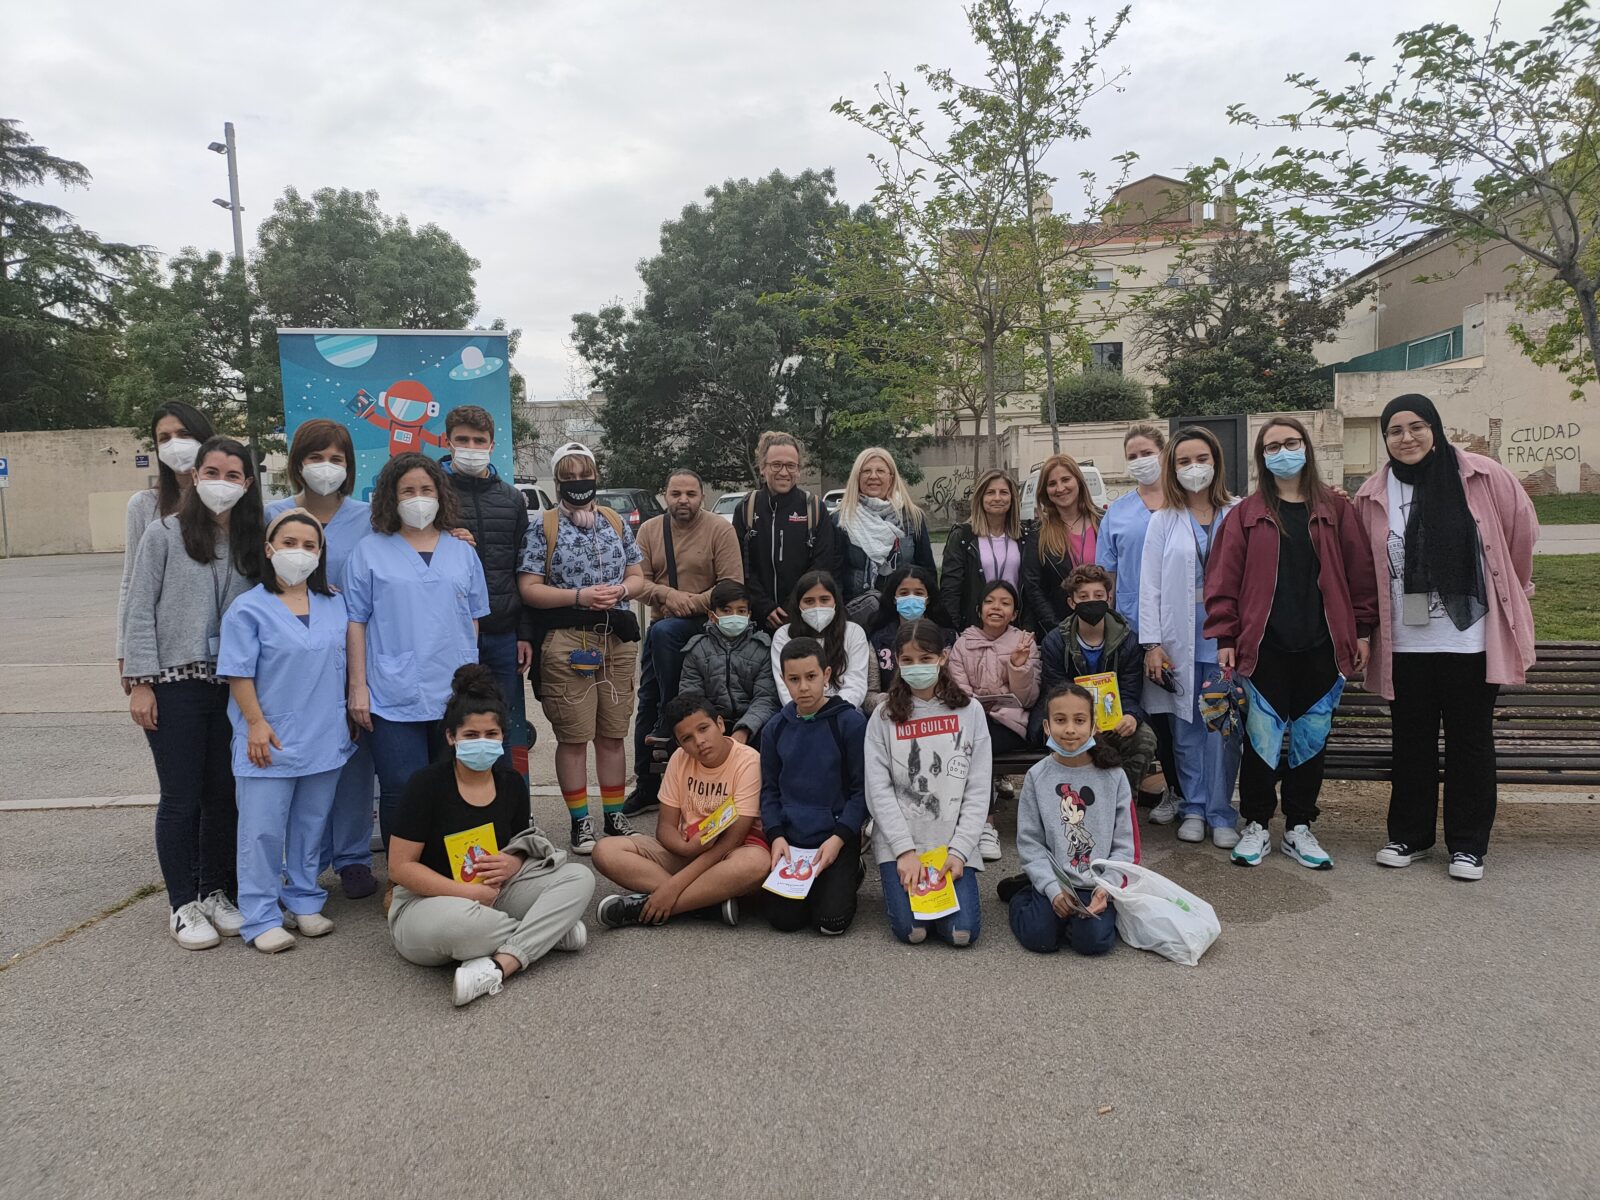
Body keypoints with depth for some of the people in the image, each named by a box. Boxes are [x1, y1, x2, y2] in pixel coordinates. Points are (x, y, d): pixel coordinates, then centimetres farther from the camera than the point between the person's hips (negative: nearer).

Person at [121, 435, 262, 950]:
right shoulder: (165, 534, -3)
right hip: (175, 685, -3)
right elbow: (139, 613, -3)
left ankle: (216, 892, 25)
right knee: (181, 797, 4)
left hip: (233, 688, 3)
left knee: (224, 793, 10)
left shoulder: (252, 541, 6)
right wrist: (140, 682, -8)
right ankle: (183, 905, 17)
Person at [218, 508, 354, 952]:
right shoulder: (249, 608, -6)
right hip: (270, 742, -5)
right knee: (263, 831, 0)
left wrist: (349, 715, 14)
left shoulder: (335, 605, 9)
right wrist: (256, 723, -13)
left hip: (325, 740, 5)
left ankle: (303, 903, 27)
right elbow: (238, 673, -9)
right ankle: (262, 919, 9)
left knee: (311, 828, 14)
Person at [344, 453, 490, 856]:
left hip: (455, 694, 3)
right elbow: (356, 623, 3)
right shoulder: (370, 552, 5)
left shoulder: (462, 552, 13)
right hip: (395, 697, -3)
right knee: (402, 791, -3)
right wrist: (358, 686, -3)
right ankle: (400, 877, 12)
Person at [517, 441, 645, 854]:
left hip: (618, 639, 3)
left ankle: (614, 816, 22)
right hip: (567, 642, -3)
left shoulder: (616, 522, 12)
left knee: (613, 734, 10)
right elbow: (529, 589, -5)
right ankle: (580, 821, 15)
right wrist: (579, 596, -15)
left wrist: (619, 591, -7)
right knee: (574, 736, 2)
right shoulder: (544, 528, 0)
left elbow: (637, 577, 14)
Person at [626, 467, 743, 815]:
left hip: (703, 622, -5)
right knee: (646, 703, 5)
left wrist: (693, 602, -21)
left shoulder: (720, 530, -7)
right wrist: (668, 594, -18)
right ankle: (647, 785, 19)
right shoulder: (649, 530, 6)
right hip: (660, 625, 5)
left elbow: (732, 586, -13)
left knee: (662, 632, -35)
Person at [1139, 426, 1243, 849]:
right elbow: (1150, 585, 2)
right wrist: (1151, 644, -4)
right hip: (1181, 642, 1)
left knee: (1224, 728, 1)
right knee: (1187, 728, 7)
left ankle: (1221, 814, 11)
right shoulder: (1163, 521, 6)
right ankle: (1193, 809, 18)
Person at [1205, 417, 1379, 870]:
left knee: (1312, 739, 9)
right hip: (1264, 647, -2)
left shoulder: (1335, 510, 6)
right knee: (1262, 739, 2)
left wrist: (1363, 631, 4)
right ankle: (1256, 826, 16)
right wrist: (1224, 637, -5)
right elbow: (1224, 579, 0)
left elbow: (1359, 573, 7)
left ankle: (1299, 828, 22)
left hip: (1321, 647, 2)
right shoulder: (1247, 514, 2)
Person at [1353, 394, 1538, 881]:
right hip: (1406, 642, 2)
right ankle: (1409, 835, 25)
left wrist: (1510, 590, 14)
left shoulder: (1483, 477, -4)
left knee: (1470, 740, 8)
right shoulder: (1374, 495, 1)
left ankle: (1468, 844, 20)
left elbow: (1523, 530, 7)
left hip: (1470, 638, -2)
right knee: (1411, 741, 12)